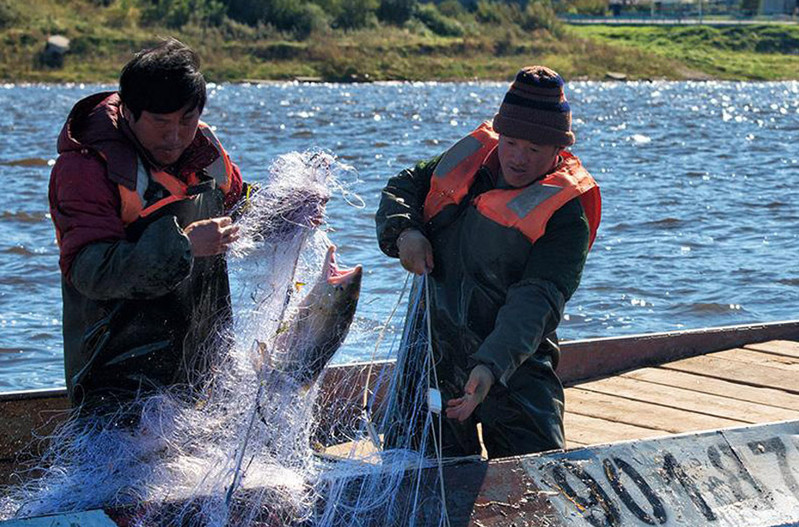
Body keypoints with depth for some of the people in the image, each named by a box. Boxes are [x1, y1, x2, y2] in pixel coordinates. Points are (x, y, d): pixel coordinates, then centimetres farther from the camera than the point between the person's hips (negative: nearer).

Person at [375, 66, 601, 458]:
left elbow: (535, 303, -24)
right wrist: (405, 230, -3)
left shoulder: (565, 214, -13)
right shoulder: (471, 158, 5)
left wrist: (491, 366, -37)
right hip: (432, 354, 4)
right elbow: (402, 187, 20)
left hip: (513, 365, -4)